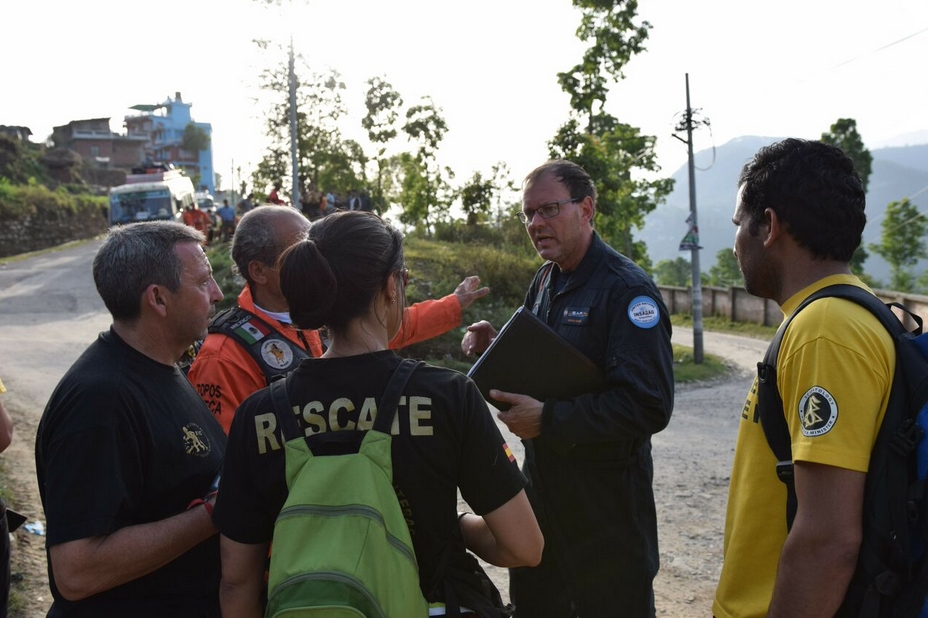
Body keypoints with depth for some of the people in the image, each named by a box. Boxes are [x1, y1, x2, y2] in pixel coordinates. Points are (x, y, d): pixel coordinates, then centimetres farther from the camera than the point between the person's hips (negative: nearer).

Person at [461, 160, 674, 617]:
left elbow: (648, 406, -26)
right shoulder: (545, 280, 9)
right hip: (541, 480, 8)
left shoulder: (626, 289, -18)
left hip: (605, 498, -8)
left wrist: (547, 419, -25)